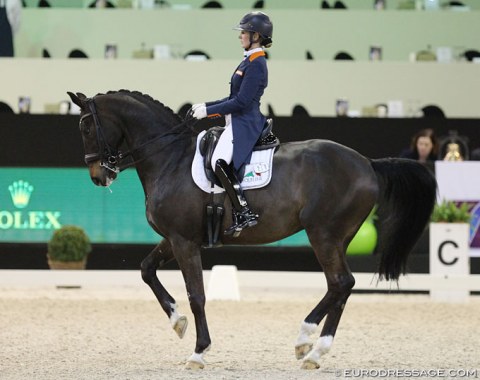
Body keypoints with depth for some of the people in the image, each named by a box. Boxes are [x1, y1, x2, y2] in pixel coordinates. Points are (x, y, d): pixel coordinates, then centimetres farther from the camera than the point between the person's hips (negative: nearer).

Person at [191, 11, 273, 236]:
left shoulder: (256, 64, -14)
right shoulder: (249, 61, 17)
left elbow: (241, 102, -19)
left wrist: (208, 111, -14)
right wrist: (206, 106, 16)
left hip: (245, 124, -11)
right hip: (238, 123, 11)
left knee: (220, 162, -26)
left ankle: (244, 214, -23)